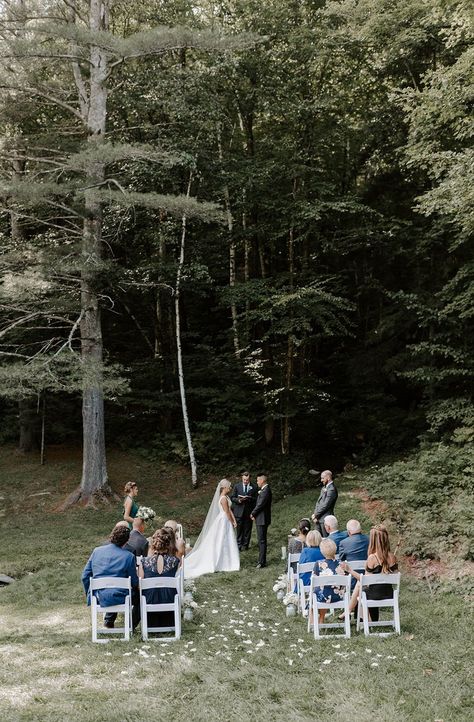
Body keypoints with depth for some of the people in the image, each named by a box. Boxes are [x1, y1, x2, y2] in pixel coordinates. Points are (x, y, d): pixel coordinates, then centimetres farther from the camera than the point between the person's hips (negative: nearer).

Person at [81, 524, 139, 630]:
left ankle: (108, 621, 38)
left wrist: (89, 595, 21)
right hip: (118, 599, -5)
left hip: (98, 598, 5)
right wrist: (138, 583, 24)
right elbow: (134, 582, 0)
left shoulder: (97, 551, 3)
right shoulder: (128, 556, -9)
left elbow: (85, 576, 7)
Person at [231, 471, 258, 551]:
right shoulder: (237, 486, 5)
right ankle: (239, 545, 8)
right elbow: (232, 498, 5)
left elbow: (256, 499, 1)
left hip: (249, 511, 0)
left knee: (247, 529, 6)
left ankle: (245, 544, 17)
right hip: (239, 511, 0)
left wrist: (249, 498, -17)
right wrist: (238, 500, -15)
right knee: (239, 529, 1)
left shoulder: (253, 488, 3)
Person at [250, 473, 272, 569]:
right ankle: (262, 560, 23)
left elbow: (260, 505, -21)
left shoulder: (265, 491, -20)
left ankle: (262, 562, -1)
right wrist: (254, 514, 4)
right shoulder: (264, 490, 12)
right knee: (261, 540, 16)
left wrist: (253, 514, -8)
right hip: (261, 519, 10)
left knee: (262, 540, -5)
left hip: (262, 519, -10)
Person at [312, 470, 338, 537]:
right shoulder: (324, 487, 12)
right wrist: (315, 514, 1)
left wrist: (316, 515, -12)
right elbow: (318, 502, 14)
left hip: (325, 519, -9)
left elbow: (325, 505, -19)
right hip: (318, 518, 9)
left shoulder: (332, 490, -17)